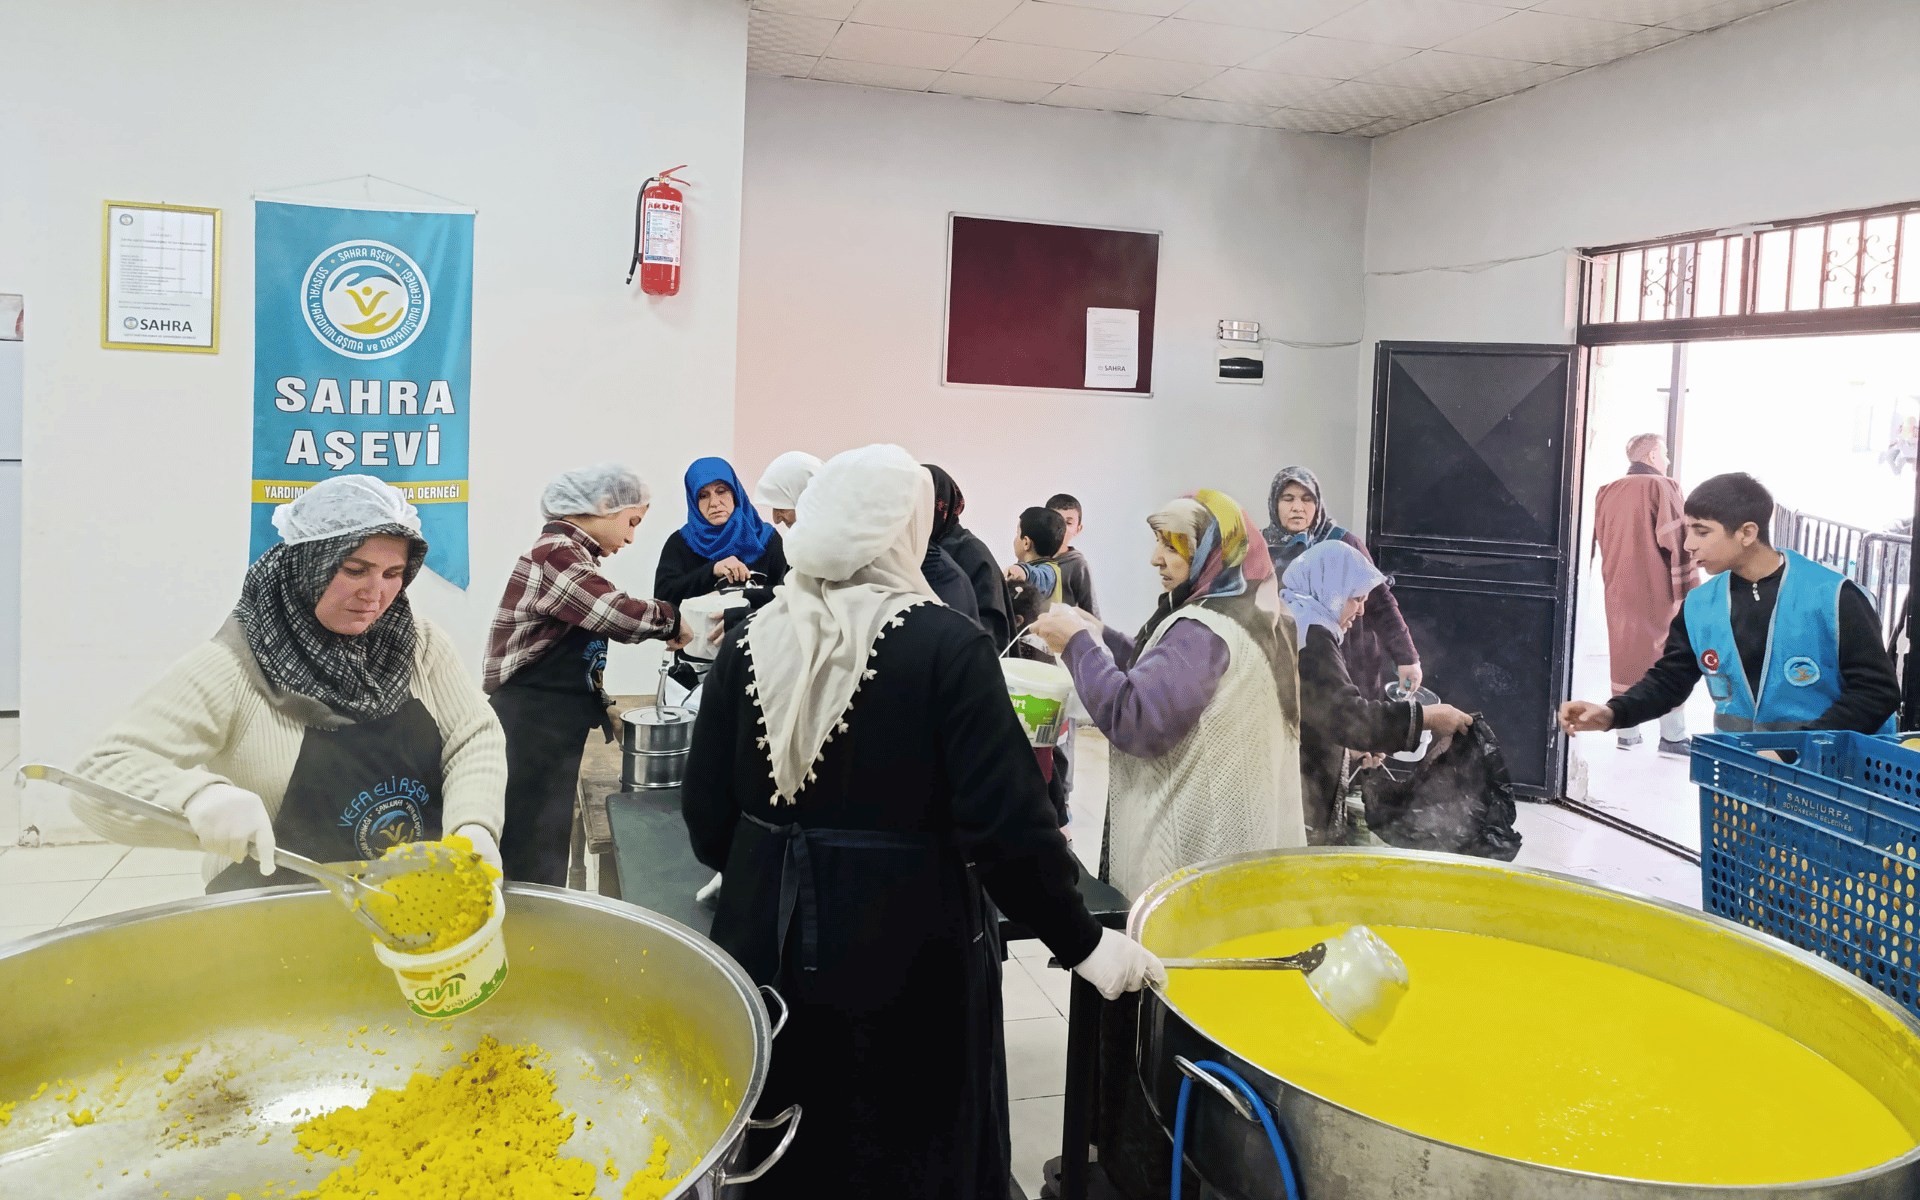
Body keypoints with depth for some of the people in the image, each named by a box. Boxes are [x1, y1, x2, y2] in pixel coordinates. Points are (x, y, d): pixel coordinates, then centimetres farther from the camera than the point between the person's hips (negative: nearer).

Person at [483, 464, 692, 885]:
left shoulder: (569, 554, 16)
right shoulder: (555, 554, -18)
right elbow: (621, 614, -27)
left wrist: (601, 709, 13)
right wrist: (671, 620, -8)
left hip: (552, 734, 10)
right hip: (530, 735, -10)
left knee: (547, 861, 19)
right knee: (536, 870, -2)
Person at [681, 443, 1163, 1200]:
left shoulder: (752, 641, -3)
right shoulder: (946, 645, -16)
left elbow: (707, 811, -1)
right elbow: (1007, 825, -20)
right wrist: (1084, 945, -9)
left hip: (768, 940, 4)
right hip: (902, 953, -4)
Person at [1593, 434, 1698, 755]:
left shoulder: (1605, 493, 10)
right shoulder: (1662, 487, -9)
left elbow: (1592, 543, 15)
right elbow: (1677, 543, -14)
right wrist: (1684, 593, -13)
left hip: (1619, 596, 6)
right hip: (1658, 593, -6)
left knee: (1625, 657, 12)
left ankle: (1626, 733, 15)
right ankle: (1672, 737, 4)